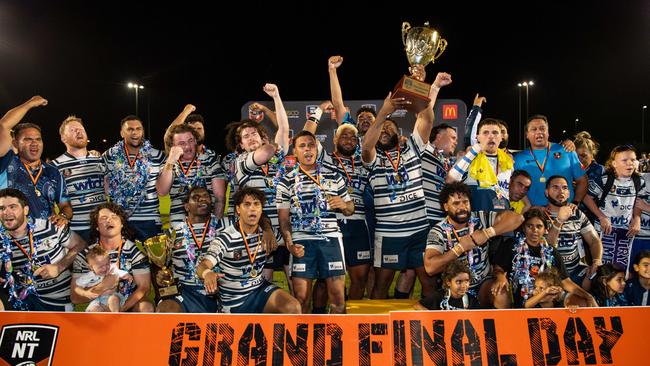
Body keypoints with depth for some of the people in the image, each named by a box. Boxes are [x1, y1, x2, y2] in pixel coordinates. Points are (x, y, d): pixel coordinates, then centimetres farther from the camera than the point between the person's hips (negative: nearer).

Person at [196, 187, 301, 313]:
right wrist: (208, 274, -51)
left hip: (260, 288, 4)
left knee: (294, 307, -17)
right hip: (235, 298, -4)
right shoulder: (226, 238, -18)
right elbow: (201, 267, -26)